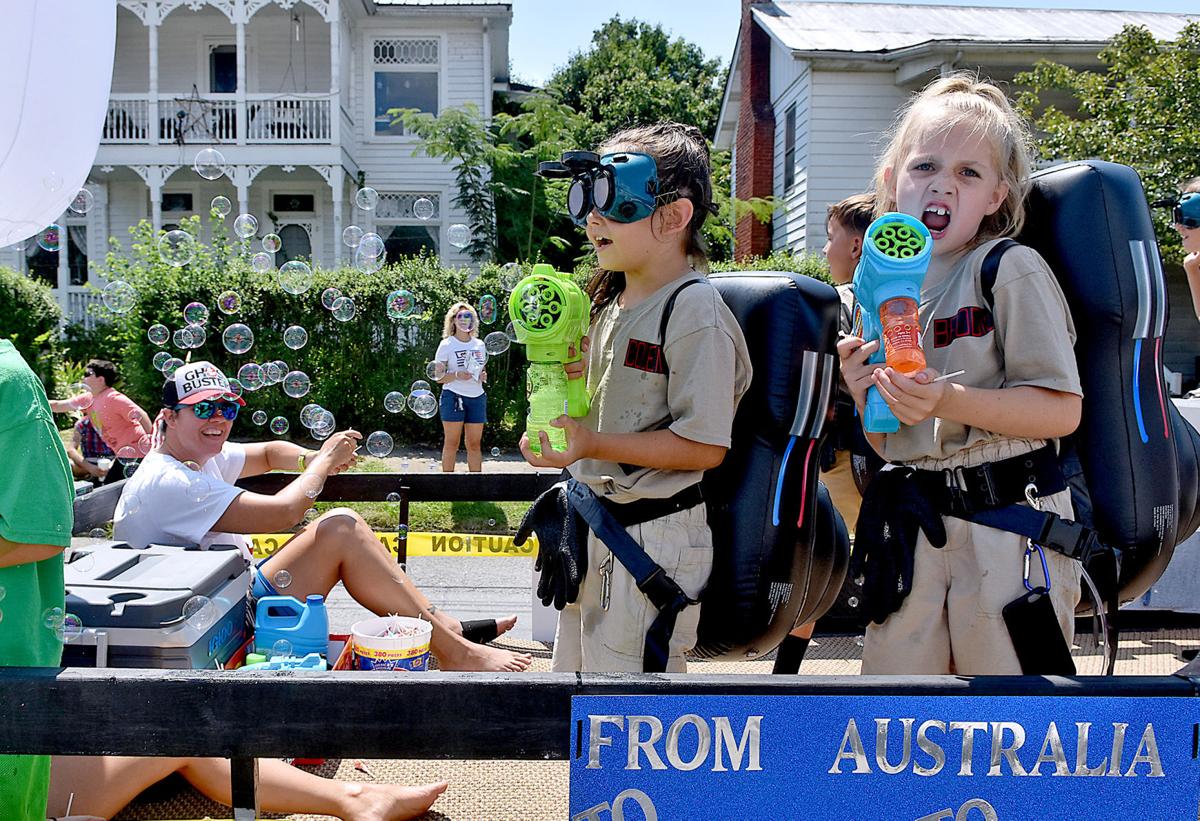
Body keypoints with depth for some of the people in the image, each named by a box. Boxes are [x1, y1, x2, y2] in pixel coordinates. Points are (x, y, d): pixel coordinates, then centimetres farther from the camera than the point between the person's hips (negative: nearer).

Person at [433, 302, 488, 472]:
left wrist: (483, 376, 1)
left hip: (477, 397, 4)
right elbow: (438, 377, -3)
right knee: (452, 443, -3)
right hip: (453, 396, -4)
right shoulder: (447, 345, -1)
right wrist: (457, 375, -20)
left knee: (475, 444, 4)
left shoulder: (479, 345, 12)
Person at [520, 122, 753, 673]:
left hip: (654, 538, -9)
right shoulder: (612, 303, 10)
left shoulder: (694, 311, -18)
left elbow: (705, 446, -22)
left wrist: (594, 443, -25)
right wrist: (573, 378, 1)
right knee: (573, 669, 21)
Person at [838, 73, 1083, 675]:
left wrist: (949, 402, -25)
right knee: (891, 674, 9)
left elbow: (1063, 410, -14)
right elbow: (888, 442, 12)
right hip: (910, 528, 5)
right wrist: (865, 395, -8)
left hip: (1006, 525, -5)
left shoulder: (1012, 270, -7)